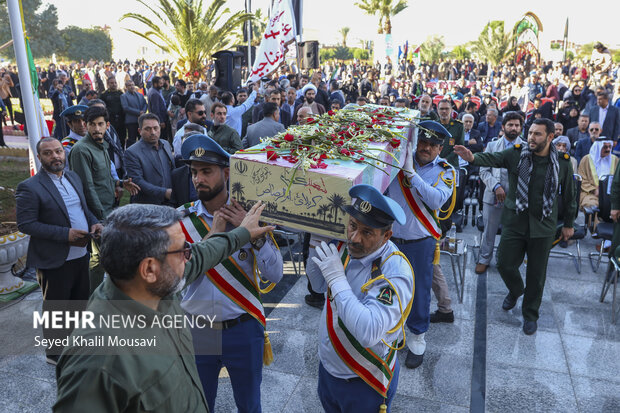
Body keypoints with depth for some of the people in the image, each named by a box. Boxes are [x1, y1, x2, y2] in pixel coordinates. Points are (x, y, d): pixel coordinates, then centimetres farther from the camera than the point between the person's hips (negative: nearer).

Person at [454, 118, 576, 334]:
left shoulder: (562, 163, -2)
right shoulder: (516, 153, -5)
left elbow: (569, 195, 8)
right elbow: (492, 159, -22)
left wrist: (568, 224, 14)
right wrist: (472, 157, -44)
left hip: (543, 226, 0)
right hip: (514, 221, 0)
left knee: (536, 273, 7)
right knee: (505, 264, 2)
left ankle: (530, 314, 28)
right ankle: (515, 290, 38)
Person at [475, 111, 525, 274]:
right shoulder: (492, 146, 8)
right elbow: (484, 171, 3)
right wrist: (496, 187, -12)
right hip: (493, 196, 1)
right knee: (489, 230, 9)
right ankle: (484, 259, 26)